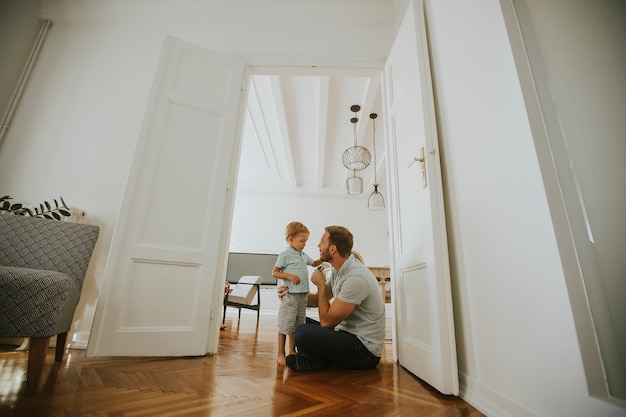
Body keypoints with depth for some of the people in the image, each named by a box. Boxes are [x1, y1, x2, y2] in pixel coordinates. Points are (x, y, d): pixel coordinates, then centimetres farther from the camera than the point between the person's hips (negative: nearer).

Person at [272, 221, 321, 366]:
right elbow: (274, 273, -7)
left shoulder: (304, 256, 12)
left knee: (297, 326, 15)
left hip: (302, 296, 7)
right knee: (285, 326, -1)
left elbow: (314, 263, 29)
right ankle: (280, 354, 11)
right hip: (290, 296, -7)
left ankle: (292, 351, 27)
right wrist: (289, 276, -20)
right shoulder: (285, 254, -8)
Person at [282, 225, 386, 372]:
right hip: (347, 332, 10)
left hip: (365, 350, -9)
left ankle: (316, 361, 0)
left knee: (304, 333, -29)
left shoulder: (356, 278, -26)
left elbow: (326, 320, -22)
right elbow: (322, 298, 19)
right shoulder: (338, 270, 4)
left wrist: (321, 284, -12)